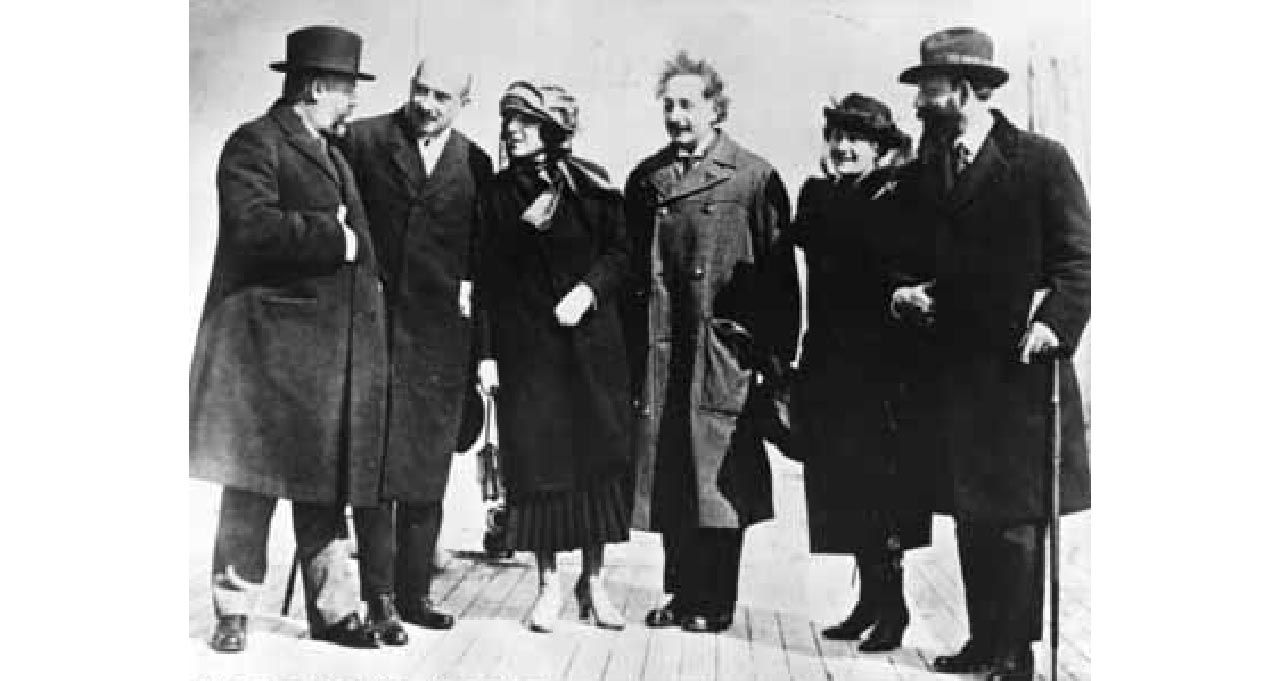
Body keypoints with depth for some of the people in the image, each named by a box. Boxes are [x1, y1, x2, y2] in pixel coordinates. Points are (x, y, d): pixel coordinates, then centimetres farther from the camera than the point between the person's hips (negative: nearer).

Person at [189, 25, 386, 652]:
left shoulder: (331, 155, 23)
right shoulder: (254, 143, -4)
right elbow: (252, 226, -19)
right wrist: (333, 237, -14)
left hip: (335, 348, 7)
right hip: (270, 342, -7)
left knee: (326, 484, 10)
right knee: (253, 481, -1)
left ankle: (333, 609, 16)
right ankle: (234, 613, 10)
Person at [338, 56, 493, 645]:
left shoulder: (474, 163, 9)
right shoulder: (363, 140, 3)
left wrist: (469, 292, 2)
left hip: (441, 332, 3)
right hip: (374, 324, -2)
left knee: (427, 471, 7)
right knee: (377, 464, -3)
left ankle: (414, 592, 17)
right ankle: (379, 599, 5)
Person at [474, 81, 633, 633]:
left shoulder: (589, 183, 1)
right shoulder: (498, 194, 5)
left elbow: (619, 252, 4)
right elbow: (488, 278, 4)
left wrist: (588, 289, -15)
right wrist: (487, 353, -2)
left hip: (590, 341, 0)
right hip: (524, 345, 1)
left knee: (596, 454, 2)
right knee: (535, 459, 0)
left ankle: (593, 581, 15)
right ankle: (548, 584, 12)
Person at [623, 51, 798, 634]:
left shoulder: (753, 177, -1)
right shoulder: (644, 179, 13)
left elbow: (780, 273, -2)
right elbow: (631, 264, 15)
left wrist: (777, 358, -6)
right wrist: (633, 349, 9)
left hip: (724, 350, -4)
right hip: (658, 352, 5)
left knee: (719, 476, 0)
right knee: (666, 476, 8)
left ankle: (716, 600, 12)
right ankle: (682, 593, 21)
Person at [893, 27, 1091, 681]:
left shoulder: (1041, 160, -4)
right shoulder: (928, 171, 13)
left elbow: (1077, 259, -6)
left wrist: (1055, 320, -20)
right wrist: (913, 290, 2)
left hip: (1019, 366, -6)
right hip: (956, 369, 6)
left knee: (1018, 517, -1)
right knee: (970, 515, 11)